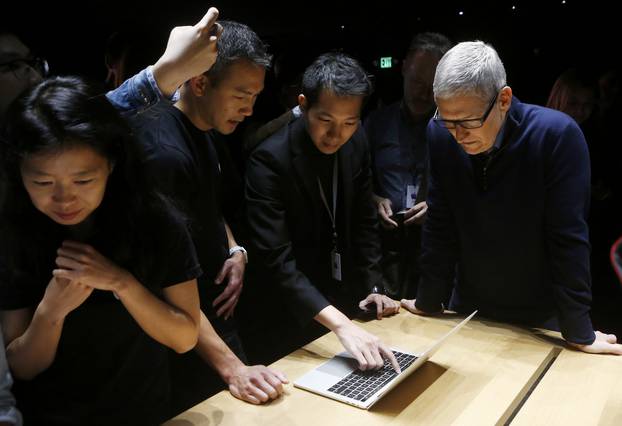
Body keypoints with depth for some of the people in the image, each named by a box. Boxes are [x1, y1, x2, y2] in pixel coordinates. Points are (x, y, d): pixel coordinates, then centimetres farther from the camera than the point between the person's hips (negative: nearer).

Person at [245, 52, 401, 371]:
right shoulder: (270, 160, -25)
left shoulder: (356, 143, -7)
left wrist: (373, 286, 0)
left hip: (348, 301, 6)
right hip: (297, 318, -5)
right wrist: (339, 324, -39)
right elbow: (276, 260, -32)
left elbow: (364, 220, 5)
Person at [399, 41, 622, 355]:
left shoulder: (557, 135, -23)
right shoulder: (440, 134, -14)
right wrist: (428, 303, -2)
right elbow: (439, 228, -8)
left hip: (539, 317, -2)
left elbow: (568, 239, -20)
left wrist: (579, 333, -15)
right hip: (467, 307, 3)